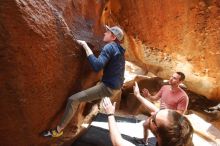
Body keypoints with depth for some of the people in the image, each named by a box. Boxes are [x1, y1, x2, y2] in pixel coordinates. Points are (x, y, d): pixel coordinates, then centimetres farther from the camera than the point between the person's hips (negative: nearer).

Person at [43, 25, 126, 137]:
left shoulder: (109, 47, -17)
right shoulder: (118, 49, 10)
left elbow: (97, 66, -32)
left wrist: (85, 46, -24)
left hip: (108, 87, -9)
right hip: (116, 86, 9)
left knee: (73, 100, -10)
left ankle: (58, 130, 3)